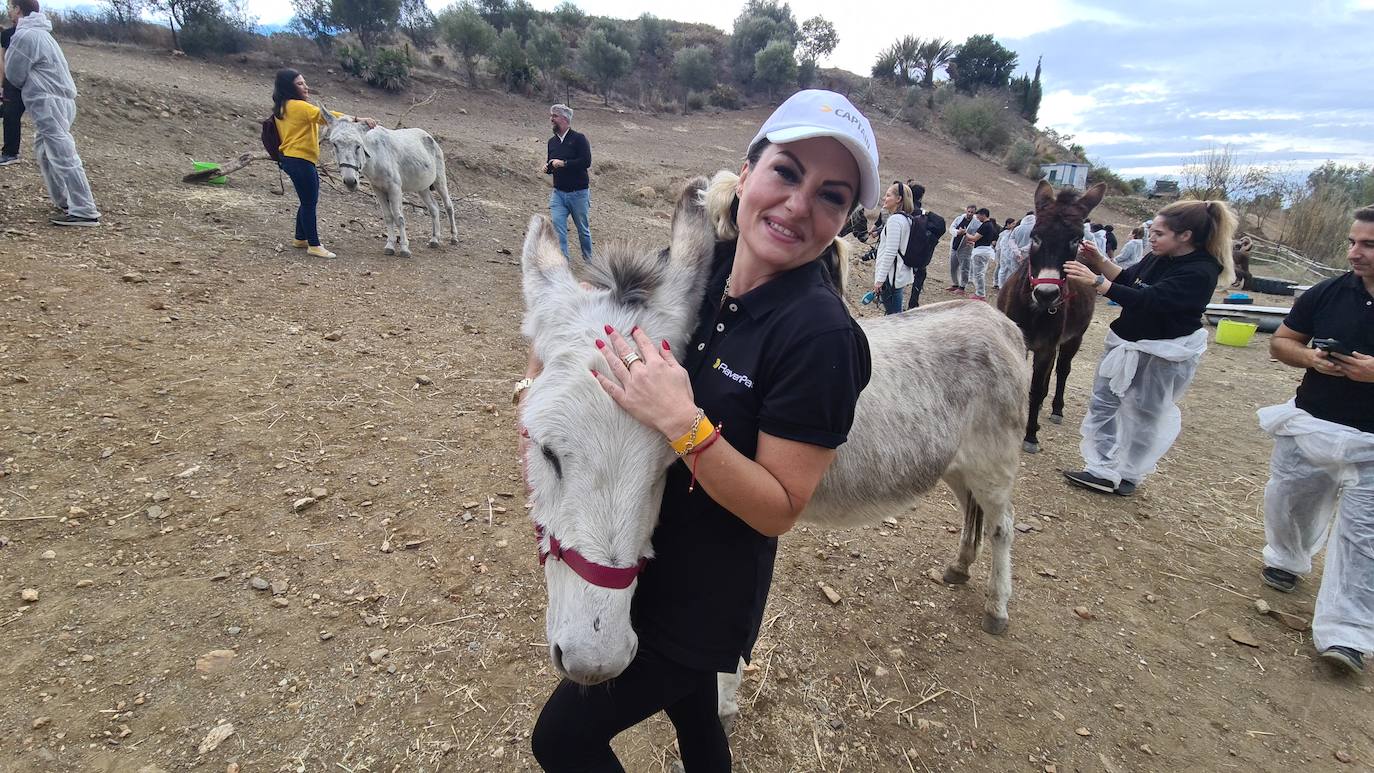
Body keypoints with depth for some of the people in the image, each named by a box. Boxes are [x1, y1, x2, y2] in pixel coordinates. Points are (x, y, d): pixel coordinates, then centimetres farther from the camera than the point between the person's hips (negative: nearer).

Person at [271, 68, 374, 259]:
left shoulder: (282, 108, 16)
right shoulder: (299, 106, -13)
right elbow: (325, 116, -22)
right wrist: (357, 119, -27)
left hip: (290, 159, 10)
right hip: (301, 160, -10)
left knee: (307, 201, 19)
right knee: (310, 202, -6)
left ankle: (300, 239, 28)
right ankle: (314, 245, -3)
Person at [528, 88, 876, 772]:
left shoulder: (821, 336, -27)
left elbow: (779, 509, -24)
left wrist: (683, 423, -35)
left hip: (704, 603, -6)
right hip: (635, 560, 6)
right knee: (692, 718, 31)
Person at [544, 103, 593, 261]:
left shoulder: (579, 138, -7)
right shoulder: (552, 141, 12)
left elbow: (586, 161, -18)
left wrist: (563, 163, -19)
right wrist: (547, 167, 2)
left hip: (579, 193, -5)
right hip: (558, 192, 5)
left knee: (583, 229, 8)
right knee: (556, 226, -11)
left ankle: (588, 261, 25)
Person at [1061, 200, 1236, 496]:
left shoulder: (1199, 272, -23)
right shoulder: (1159, 258, -1)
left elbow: (1147, 300, -34)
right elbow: (1126, 279, 12)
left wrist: (1096, 282, -40)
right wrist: (1098, 260, -7)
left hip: (1163, 355, -8)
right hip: (1126, 342, 8)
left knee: (1143, 415, 6)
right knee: (1102, 402, 9)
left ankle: (1129, 475, 21)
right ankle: (1103, 470, 21)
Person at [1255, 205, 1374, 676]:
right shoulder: (1327, 294, -2)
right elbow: (1280, 342, 7)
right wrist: (1308, 357, -14)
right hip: (1308, 425, 4)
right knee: (1287, 501, 19)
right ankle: (1286, 560, 48)